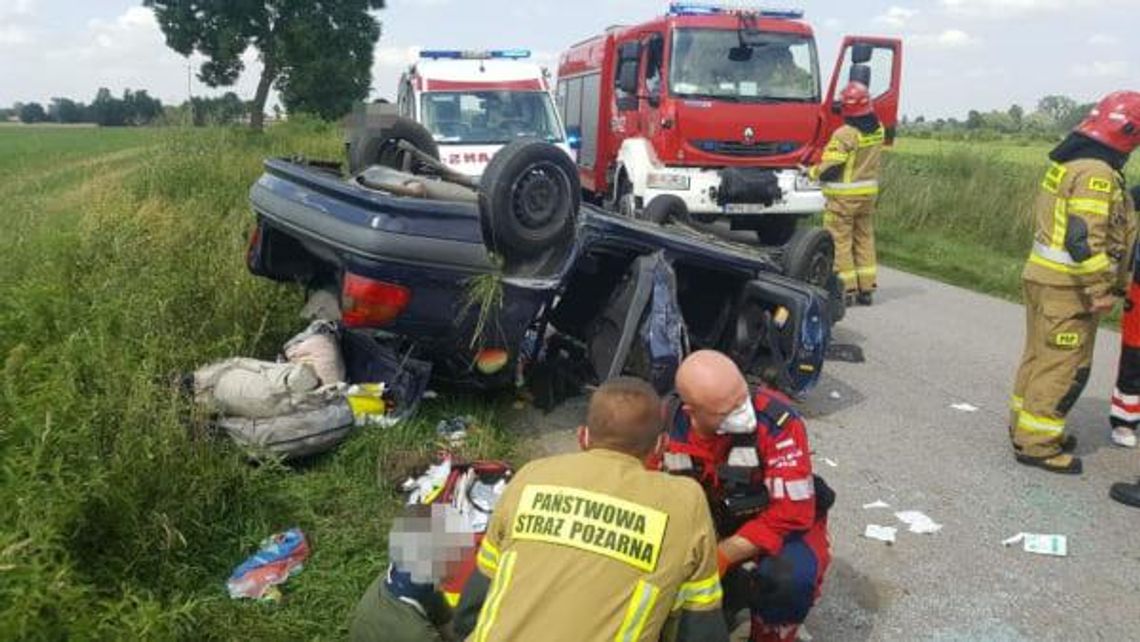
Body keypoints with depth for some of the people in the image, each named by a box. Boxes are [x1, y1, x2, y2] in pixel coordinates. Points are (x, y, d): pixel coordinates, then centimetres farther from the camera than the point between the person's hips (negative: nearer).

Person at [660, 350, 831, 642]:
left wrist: (717, 559, -29)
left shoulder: (777, 422, -31)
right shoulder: (667, 425, -19)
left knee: (789, 578, -33)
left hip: (783, 525, -4)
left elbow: (790, 515, -26)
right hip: (713, 526, 4)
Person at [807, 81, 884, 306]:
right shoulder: (878, 130, 3)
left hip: (843, 196, -7)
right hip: (869, 192, 7)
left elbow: (829, 169, -19)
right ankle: (867, 288, 18)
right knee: (864, 238, 14)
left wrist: (811, 172, -4)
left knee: (840, 240, 2)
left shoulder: (844, 135, -20)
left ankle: (846, 288, 3)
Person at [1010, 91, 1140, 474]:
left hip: (1044, 276, 10)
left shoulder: (1069, 161, 11)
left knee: (1040, 356, 19)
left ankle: (1025, 425, 31)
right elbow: (1084, 238, -26)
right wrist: (1101, 290, -19)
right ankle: (1037, 443, 5)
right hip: (1068, 287, -10)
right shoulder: (1096, 173, -19)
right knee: (1065, 366, -2)